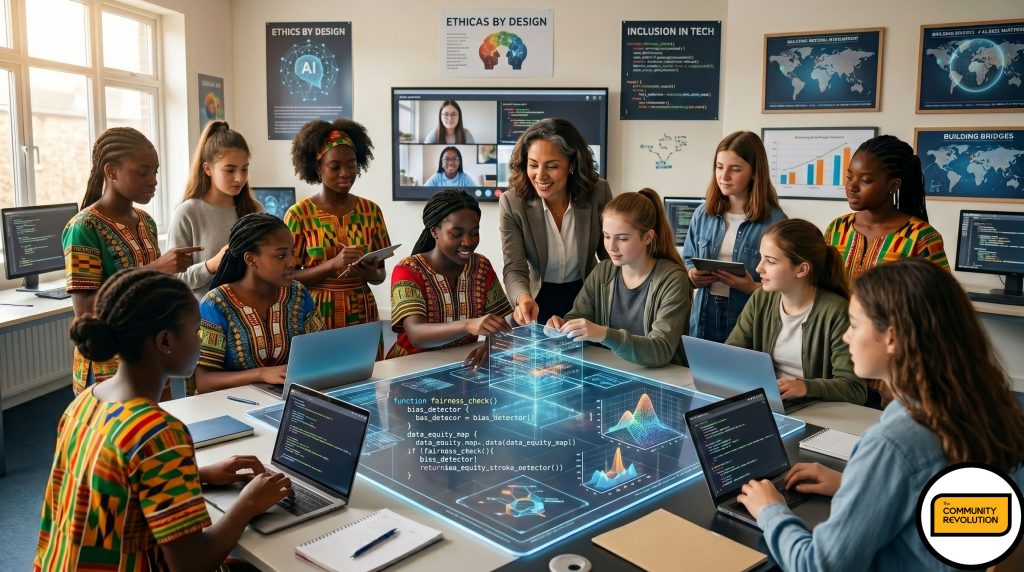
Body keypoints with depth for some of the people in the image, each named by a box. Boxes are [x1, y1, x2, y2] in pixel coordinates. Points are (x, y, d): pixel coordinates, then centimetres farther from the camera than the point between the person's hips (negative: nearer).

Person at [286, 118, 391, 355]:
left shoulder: (371, 210, 4)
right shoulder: (299, 214, -5)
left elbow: (381, 272, 9)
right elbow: (288, 277, -7)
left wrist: (370, 273, -14)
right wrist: (333, 264, -21)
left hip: (363, 314, 3)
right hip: (317, 316, -3)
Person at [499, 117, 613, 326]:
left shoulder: (598, 193, -13)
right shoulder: (511, 203, -16)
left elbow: (609, 254, 0)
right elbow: (514, 268, -17)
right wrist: (523, 298, -38)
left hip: (586, 295, 1)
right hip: (539, 299, -1)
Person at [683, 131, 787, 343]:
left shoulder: (774, 221, -9)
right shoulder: (703, 214, 6)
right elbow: (687, 260, 15)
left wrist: (752, 287, -24)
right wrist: (691, 276, -5)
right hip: (703, 321, 4)